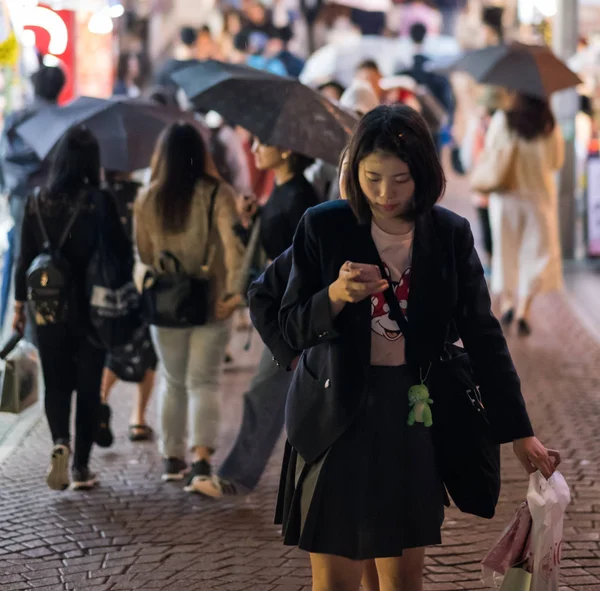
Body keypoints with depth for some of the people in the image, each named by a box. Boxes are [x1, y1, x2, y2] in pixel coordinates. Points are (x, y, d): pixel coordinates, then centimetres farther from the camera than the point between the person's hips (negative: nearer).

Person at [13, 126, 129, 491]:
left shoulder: (38, 204, -1)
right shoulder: (101, 202, -10)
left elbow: (25, 258, 3)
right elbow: (121, 251, -7)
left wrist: (20, 304, 10)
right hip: (92, 309, -2)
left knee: (56, 383, 12)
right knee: (88, 387, 9)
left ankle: (60, 442, -14)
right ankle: (81, 466, 9)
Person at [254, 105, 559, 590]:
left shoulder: (451, 234, -2)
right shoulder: (323, 227, -7)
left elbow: (483, 335, 3)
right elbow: (292, 329, -3)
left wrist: (519, 432, 1)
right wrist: (335, 295, -25)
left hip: (414, 419, 2)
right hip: (337, 416, -1)